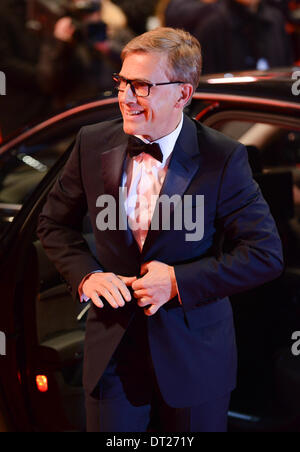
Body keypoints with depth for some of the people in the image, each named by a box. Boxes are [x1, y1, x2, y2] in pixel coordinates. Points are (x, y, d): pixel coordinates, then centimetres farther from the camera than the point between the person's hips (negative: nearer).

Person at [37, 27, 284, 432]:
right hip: (112, 349, 2)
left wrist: (179, 281, -20)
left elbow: (266, 255, -14)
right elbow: (54, 222, 10)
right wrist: (85, 274, -8)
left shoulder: (223, 159, -14)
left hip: (193, 355, -2)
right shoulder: (93, 144, -3)